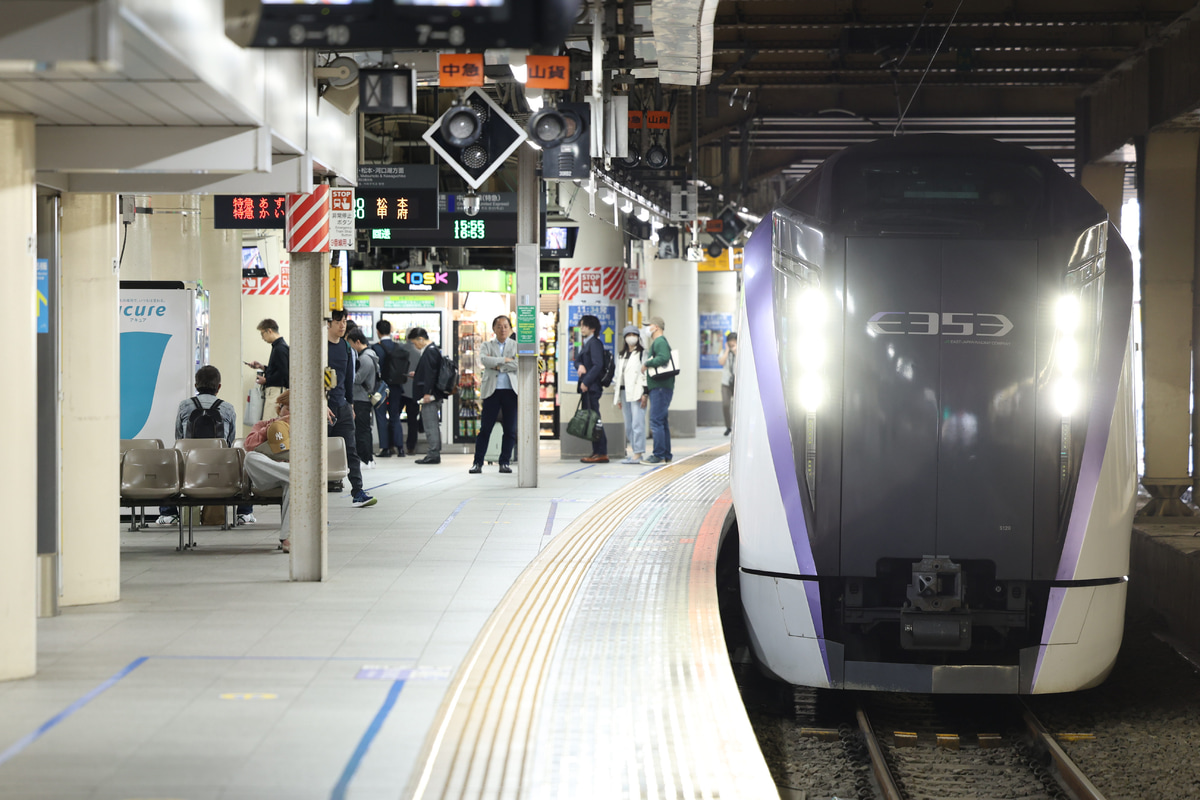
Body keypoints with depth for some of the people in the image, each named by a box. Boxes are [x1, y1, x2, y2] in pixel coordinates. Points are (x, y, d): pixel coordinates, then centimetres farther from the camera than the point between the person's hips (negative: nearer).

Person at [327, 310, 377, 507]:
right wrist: (322, 404, -17)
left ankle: (358, 492, -3)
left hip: (342, 405, 6)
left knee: (351, 451, 0)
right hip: (323, 406, -6)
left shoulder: (346, 348, 12)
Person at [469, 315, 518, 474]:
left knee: (510, 429, 2)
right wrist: (505, 360, -10)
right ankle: (478, 462, 2)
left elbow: (519, 365, -5)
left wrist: (497, 365, -7)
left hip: (511, 391, 1)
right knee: (485, 428, -2)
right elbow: (484, 360, -9)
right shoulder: (487, 346, 12)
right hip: (492, 391, -1)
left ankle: (505, 462, 10)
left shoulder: (516, 346, 11)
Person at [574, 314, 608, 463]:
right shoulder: (585, 344, 20)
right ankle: (596, 452, 13)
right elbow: (578, 360, 18)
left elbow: (598, 365, -18)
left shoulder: (595, 343, -10)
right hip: (586, 388, 10)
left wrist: (586, 382, -18)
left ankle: (602, 453, -9)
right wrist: (579, 366, -6)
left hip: (592, 387, -10)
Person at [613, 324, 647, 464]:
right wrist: (618, 397, 19)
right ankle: (636, 451, 11)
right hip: (625, 392, 8)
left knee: (637, 423, -12)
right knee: (628, 425, 7)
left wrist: (644, 393, -15)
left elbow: (646, 373, -7)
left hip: (637, 392, -8)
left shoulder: (642, 353, -1)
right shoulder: (622, 355, 21)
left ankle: (638, 454, -15)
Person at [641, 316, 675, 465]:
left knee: (656, 421, -11)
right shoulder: (657, 342, 22)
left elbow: (664, 358, -29)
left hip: (660, 388, -11)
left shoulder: (660, 342, -11)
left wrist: (646, 363, -16)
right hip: (658, 387, 11)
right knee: (662, 422, 13)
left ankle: (659, 456, -12)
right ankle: (666, 455, 17)